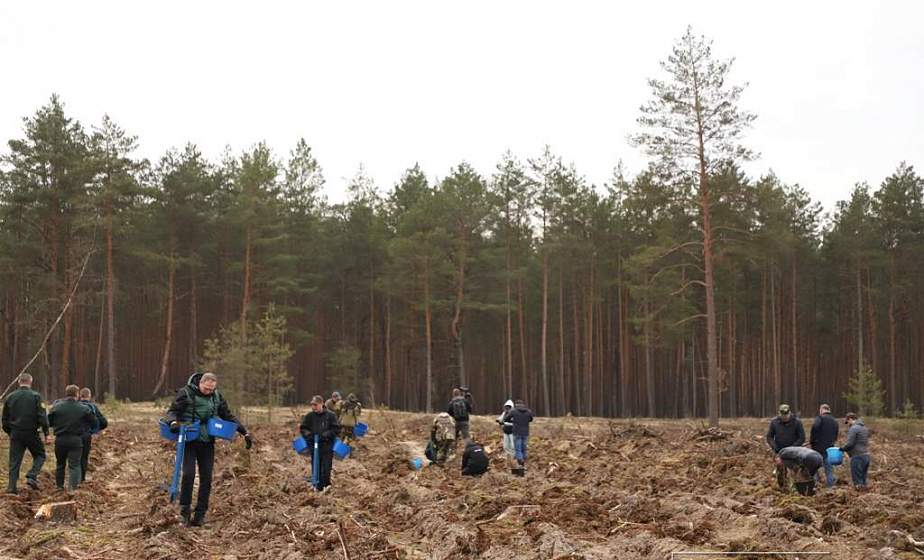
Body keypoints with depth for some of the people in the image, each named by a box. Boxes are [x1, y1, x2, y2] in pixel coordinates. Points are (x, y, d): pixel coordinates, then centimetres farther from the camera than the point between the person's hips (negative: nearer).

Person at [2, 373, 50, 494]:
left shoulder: (10, 397, 7)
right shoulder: (36, 396, -6)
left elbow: (5, 418, 13)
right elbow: (42, 417, -11)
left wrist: (9, 432, 24)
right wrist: (46, 434, -10)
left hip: (15, 434, 3)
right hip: (31, 433, -3)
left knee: (14, 461, 8)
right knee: (40, 455, 13)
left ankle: (11, 487, 3)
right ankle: (32, 476, -8)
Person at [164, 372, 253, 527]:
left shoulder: (217, 397, 8)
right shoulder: (186, 393, -5)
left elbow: (228, 416, 13)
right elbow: (172, 411, -6)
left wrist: (245, 432, 6)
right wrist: (173, 422, -30)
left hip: (207, 443, 4)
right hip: (189, 441, -4)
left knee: (206, 478, 1)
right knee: (189, 475, -13)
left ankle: (200, 514, 9)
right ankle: (184, 511, 2)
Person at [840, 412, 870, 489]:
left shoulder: (853, 428, -13)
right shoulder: (865, 428, 17)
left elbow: (849, 443, -17)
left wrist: (842, 448, 0)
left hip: (858, 457, -9)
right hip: (866, 456, 9)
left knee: (858, 482, -4)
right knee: (863, 480, 15)